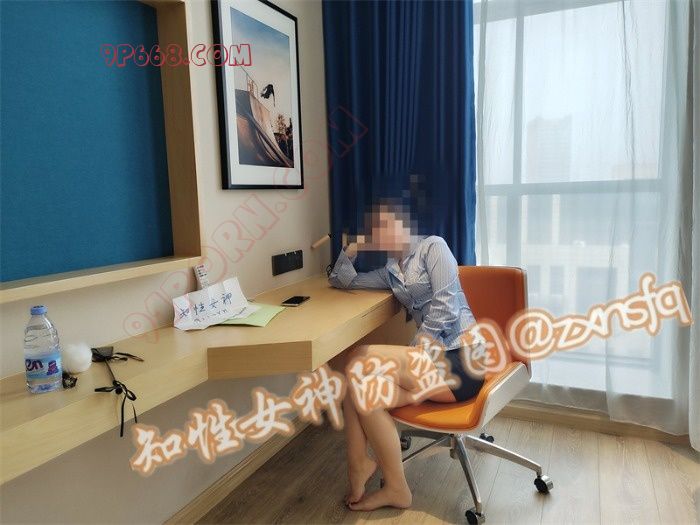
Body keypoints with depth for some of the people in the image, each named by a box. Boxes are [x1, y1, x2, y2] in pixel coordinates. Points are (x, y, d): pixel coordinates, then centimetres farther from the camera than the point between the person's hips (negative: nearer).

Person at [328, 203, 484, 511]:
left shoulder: (433, 246, 1)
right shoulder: (390, 271, 20)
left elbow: (445, 305, -10)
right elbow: (342, 281, 29)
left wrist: (416, 350, -11)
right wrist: (353, 248, 16)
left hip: (461, 357, -7)